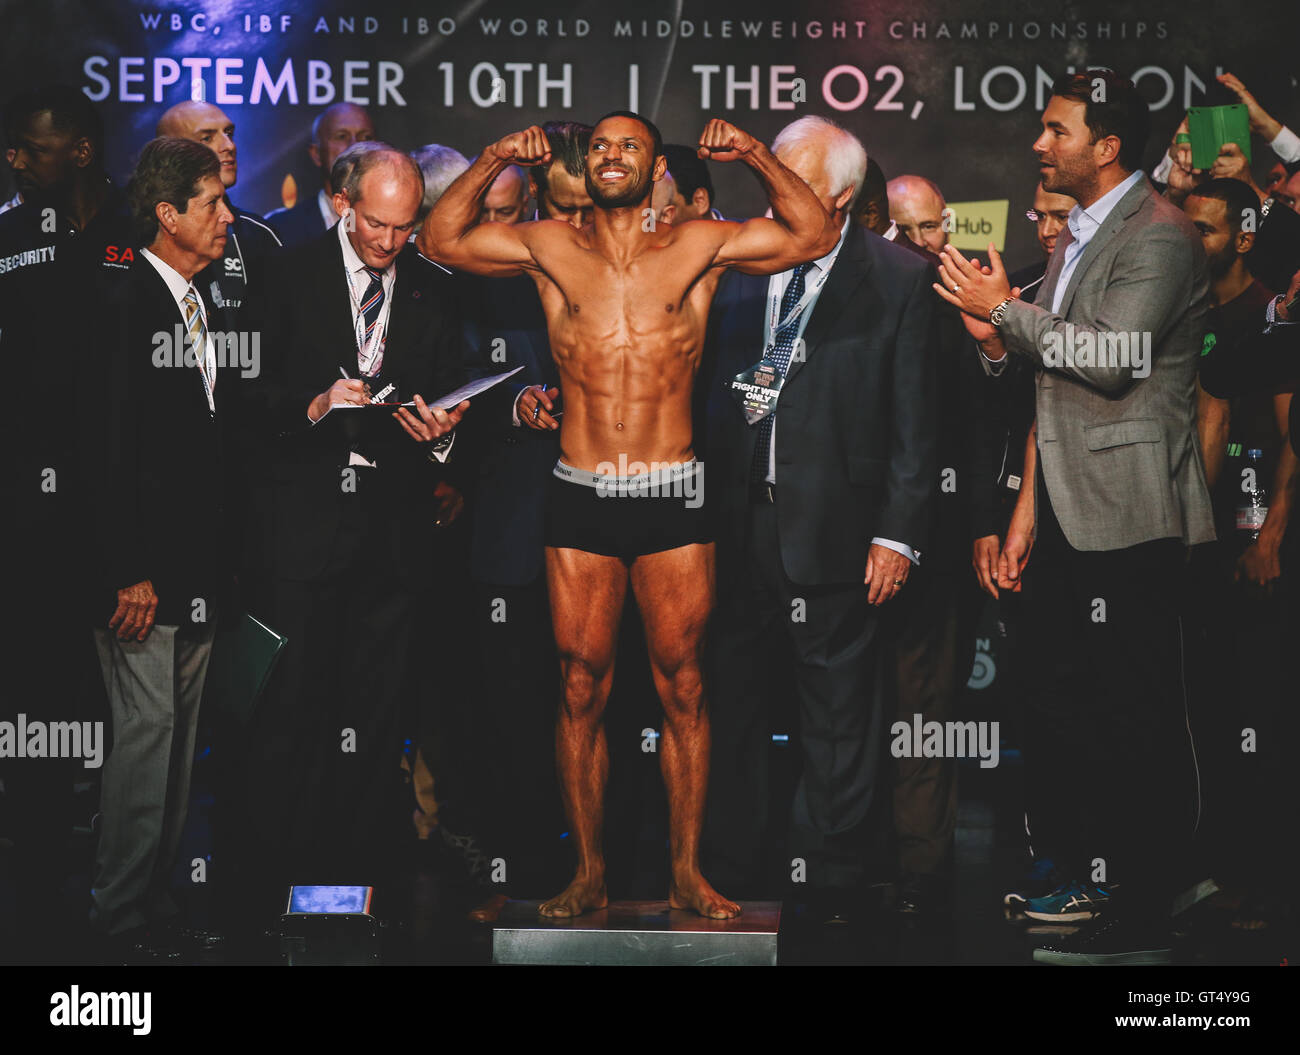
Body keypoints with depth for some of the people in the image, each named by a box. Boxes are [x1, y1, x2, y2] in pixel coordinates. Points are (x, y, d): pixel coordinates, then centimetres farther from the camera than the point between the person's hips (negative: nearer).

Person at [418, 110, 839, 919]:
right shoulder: (551, 248, 8)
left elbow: (814, 235, 4)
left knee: (683, 689, 3)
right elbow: (441, 239, 11)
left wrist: (755, 155, -3)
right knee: (583, 690, 4)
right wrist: (495, 162, 2)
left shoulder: (699, 248, 4)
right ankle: (590, 872, 13)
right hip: (581, 498, 1)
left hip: (672, 496, -1)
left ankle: (688, 873, 11)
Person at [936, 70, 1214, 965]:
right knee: (1061, 703, 15)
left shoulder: (1158, 237, -12)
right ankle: (1092, 871, 26)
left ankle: (1142, 920, 0)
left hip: (1129, 511, -10)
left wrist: (1004, 308, -14)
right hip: (1069, 507, 10)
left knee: (1137, 714, -5)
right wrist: (997, 342, 2)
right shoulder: (1078, 237, 18)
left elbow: (1111, 356, -22)